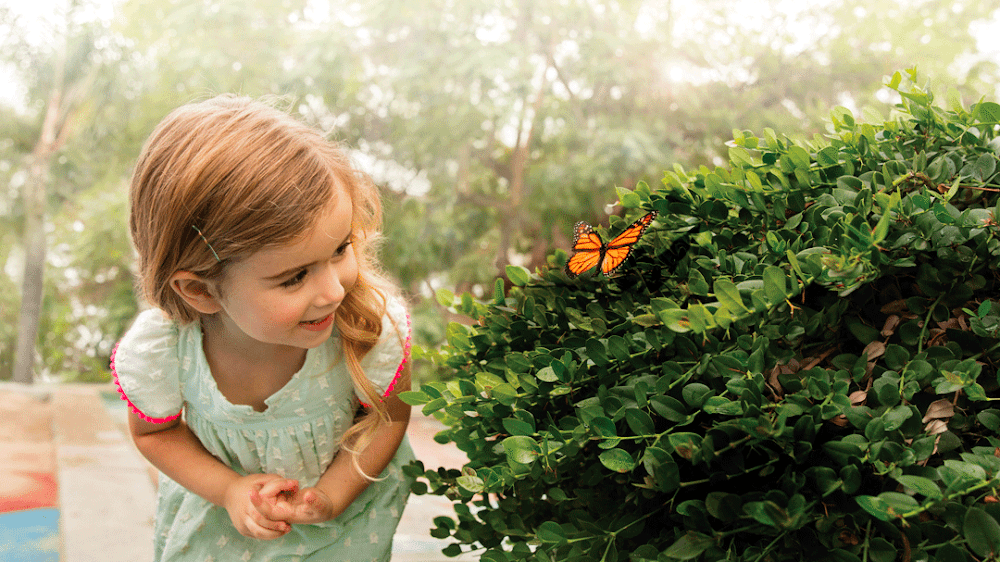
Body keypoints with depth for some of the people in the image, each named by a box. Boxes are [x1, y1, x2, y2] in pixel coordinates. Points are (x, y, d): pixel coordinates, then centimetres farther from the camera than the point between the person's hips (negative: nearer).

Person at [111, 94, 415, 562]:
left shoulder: (375, 324, -35)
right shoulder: (155, 352, -32)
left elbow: (389, 417, -15)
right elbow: (154, 432, -10)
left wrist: (329, 497, -24)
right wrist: (228, 488, -23)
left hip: (347, 491, 0)